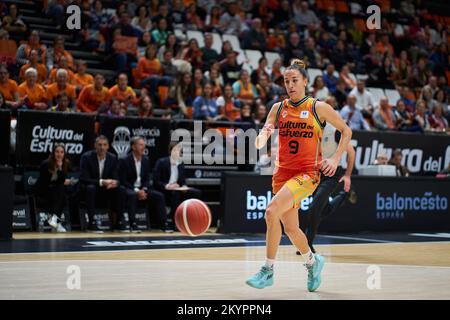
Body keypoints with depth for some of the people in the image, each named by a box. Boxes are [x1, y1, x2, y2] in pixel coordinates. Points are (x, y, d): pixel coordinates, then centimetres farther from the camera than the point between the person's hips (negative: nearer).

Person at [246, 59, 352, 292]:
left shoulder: (318, 107, -3)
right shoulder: (278, 108, 6)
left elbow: (345, 130, 8)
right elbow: (259, 144, 1)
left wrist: (336, 159, -3)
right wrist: (263, 135, -22)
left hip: (307, 174, -5)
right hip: (282, 172, 5)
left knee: (272, 211, -25)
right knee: (290, 228, 10)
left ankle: (268, 271, -16)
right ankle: (313, 262, 39)